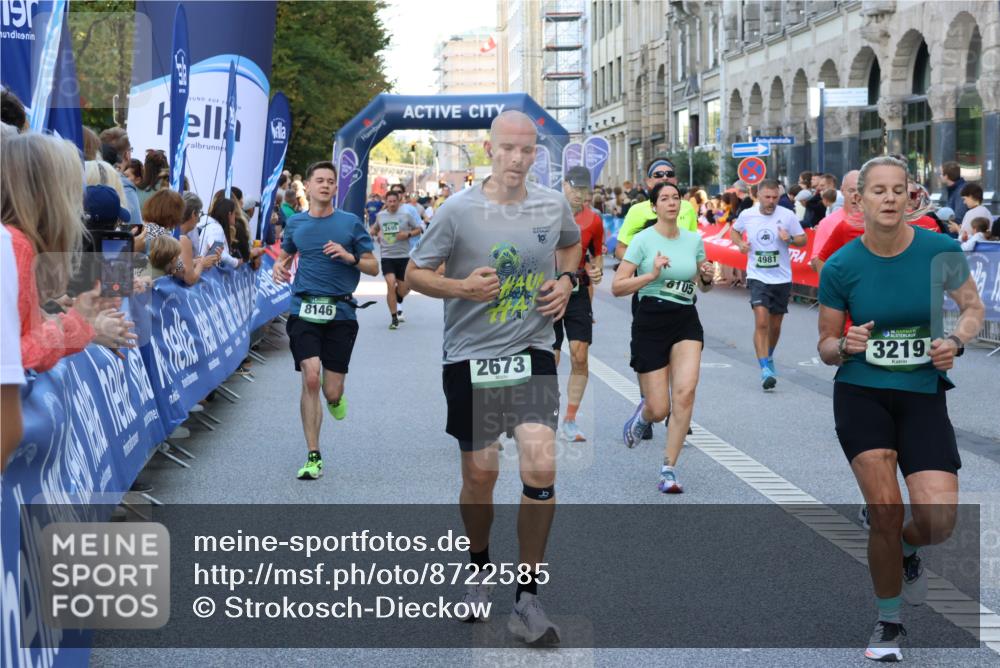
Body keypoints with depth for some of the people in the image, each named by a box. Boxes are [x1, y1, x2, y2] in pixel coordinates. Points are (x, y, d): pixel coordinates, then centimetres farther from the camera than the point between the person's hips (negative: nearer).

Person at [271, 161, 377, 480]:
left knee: (331, 392, -3)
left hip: (340, 313, -1)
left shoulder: (350, 222, 5)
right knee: (310, 378, -15)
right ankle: (313, 457, -5)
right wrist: (278, 266, 4)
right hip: (304, 310, 1)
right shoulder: (295, 223, 10)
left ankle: (335, 397, 38)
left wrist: (349, 257, -11)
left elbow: (373, 267, 7)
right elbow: (285, 254, 27)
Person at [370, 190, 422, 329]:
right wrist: (376, 234, 2)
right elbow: (375, 228, 24)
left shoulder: (406, 215, -3)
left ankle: (397, 299, 45)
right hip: (387, 256, 0)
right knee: (391, 284, -16)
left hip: (403, 256, 0)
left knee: (402, 290, 6)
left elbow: (419, 229, 2)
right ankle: (394, 318, -7)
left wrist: (408, 234, -15)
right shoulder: (380, 215, 4)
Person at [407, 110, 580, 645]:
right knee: (480, 475, 7)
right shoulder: (459, 210, -10)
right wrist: (463, 287, -20)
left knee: (541, 470, -11)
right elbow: (415, 273, -2)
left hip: (533, 353, 2)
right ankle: (480, 570, 37)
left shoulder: (554, 205, 0)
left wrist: (566, 281, 3)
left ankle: (527, 600, 1)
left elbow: (570, 244, 23)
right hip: (470, 358, -1)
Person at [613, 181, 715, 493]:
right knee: (659, 410, -3)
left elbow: (704, 285, 21)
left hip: (687, 321, 3)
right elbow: (617, 287, -9)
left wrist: (707, 277, -2)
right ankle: (642, 414, 38)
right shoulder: (643, 240, -5)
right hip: (650, 323, -3)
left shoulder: (694, 239, 8)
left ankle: (669, 469, -6)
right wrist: (652, 274, -21)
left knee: (685, 392, -18)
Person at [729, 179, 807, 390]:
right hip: (757, 277, -1)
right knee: (761, 322, -17)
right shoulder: (747, 216, -2)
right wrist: (739, 243, -2)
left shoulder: (787, 216, -5)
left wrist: (790, 239, -18)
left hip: (782, 278, 1)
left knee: (775, 325, 13)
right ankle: (765, 369, -17)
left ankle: (768, 358, 40)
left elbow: (803, 240, 3)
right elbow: (734, 230, 18)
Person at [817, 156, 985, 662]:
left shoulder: (941, 250, -7)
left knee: (938, 521, -12)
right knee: (886, 507, -10)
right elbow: (826, 347, 4)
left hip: (923, 396, 1)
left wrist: (957, 340, -11)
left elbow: (973, 306, 10)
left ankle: (906, 549, 28)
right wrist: (844, 346, -19)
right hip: (861, 393, 0)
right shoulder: (840, 267, -6)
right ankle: (888, 622, 15)